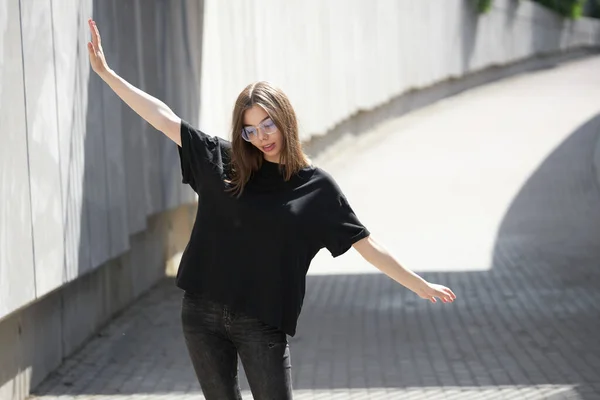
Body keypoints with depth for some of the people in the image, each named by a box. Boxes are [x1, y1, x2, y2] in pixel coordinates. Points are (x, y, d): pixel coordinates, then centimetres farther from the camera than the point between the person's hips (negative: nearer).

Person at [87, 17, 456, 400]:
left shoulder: (315, 185, -2)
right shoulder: (222, 161, 4)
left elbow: (366, 245, 1)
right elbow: (165, 119, 3)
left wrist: (420, 285, 0)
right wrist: (107, 73, 0)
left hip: (262, 323, -2)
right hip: (203, 314, 3)